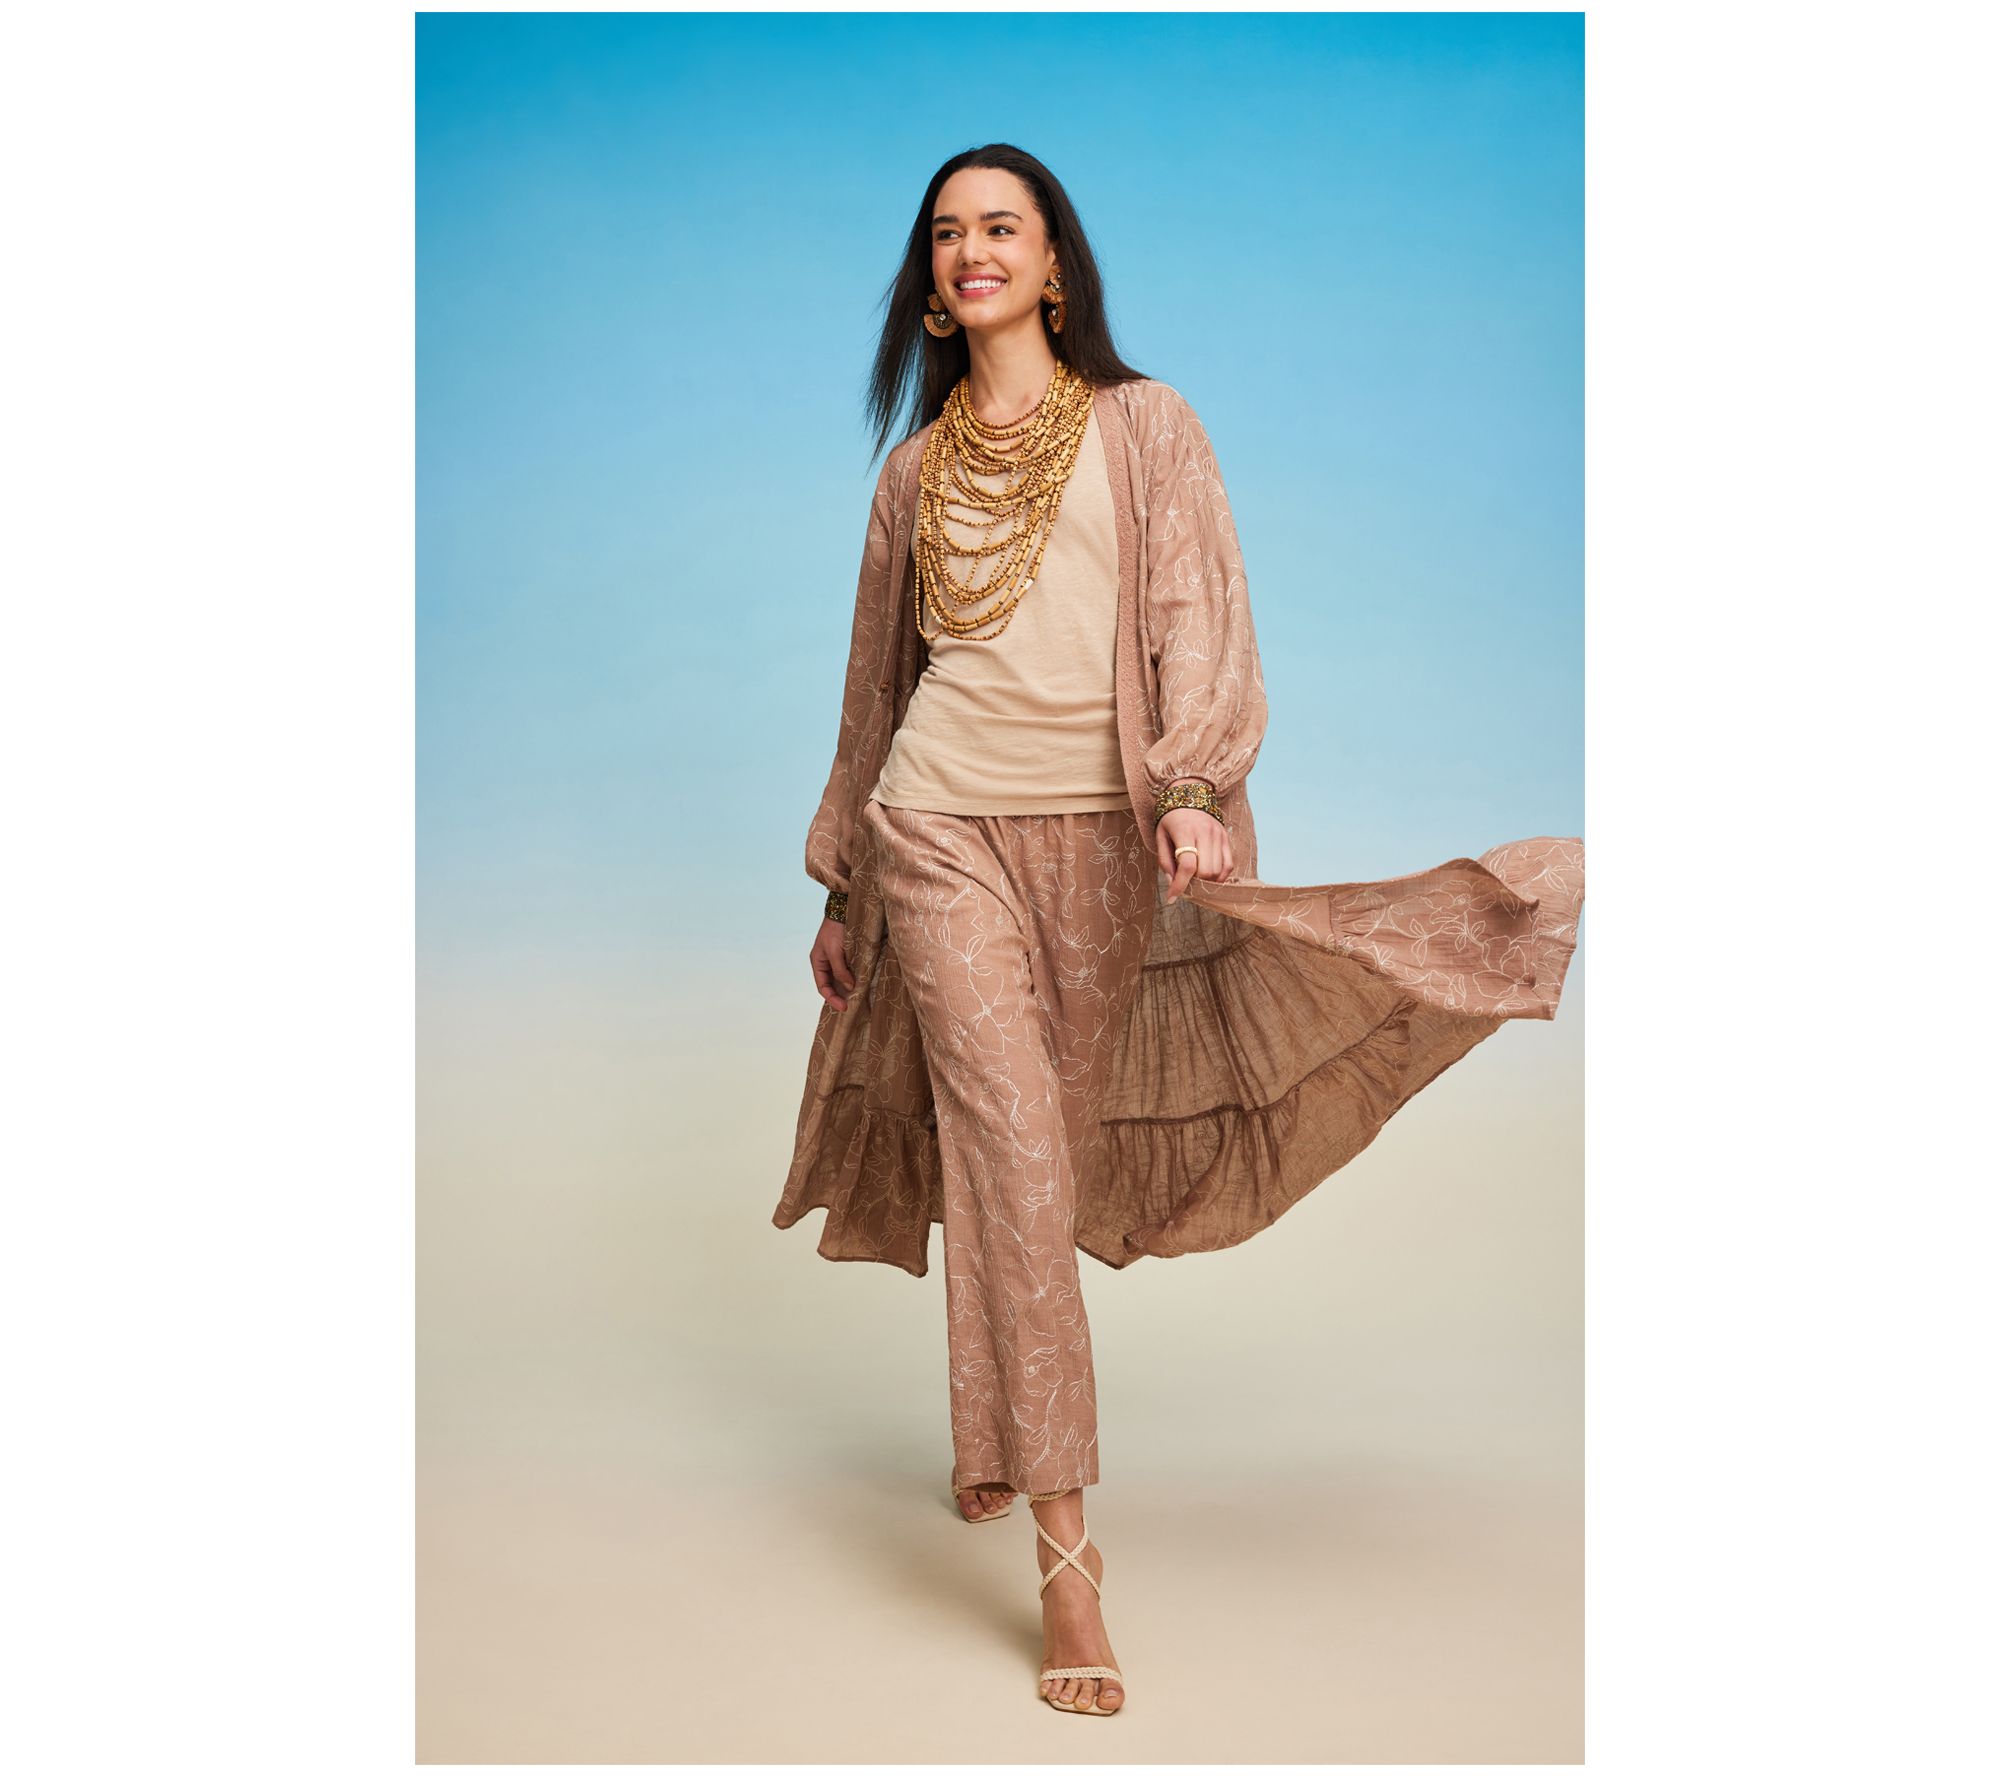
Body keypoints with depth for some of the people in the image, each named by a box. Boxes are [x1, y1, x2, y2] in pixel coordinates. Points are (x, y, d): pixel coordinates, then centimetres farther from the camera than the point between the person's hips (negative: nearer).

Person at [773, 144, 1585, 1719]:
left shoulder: (1144, 428, 7)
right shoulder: (917, 468, 14)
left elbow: (1199, 617, -5)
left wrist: (1193, 782, -23)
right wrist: (842, 884, 21)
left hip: (1101, 841, 0)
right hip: (945, 828, 0)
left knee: (1046, 1150, 7)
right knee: (1012, 1150, -12)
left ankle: (992, 1436, 33)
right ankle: (1067, 1550, -11)